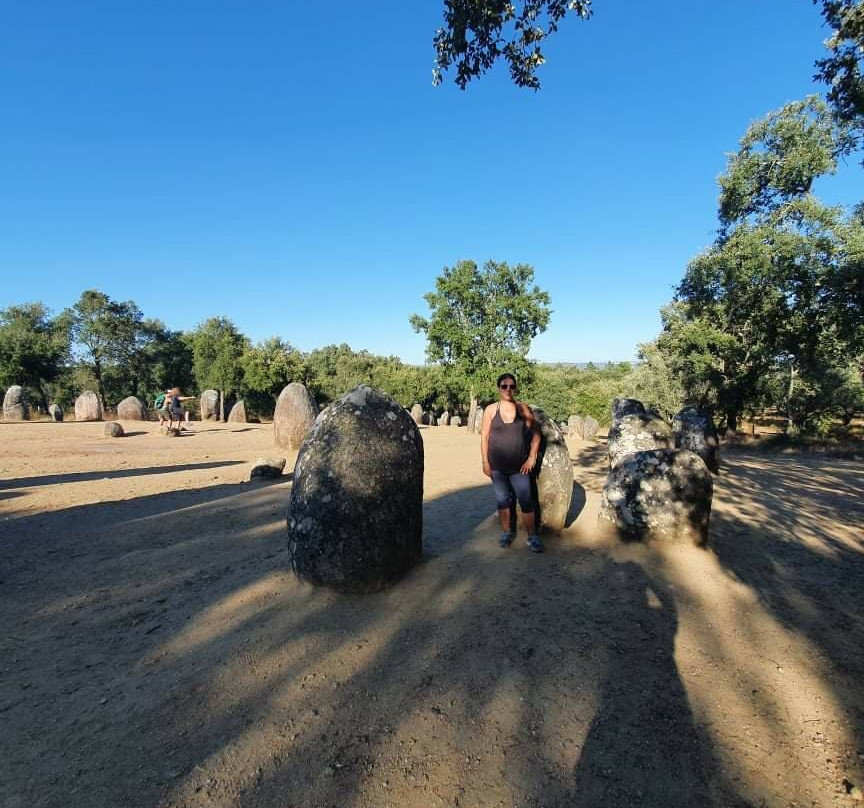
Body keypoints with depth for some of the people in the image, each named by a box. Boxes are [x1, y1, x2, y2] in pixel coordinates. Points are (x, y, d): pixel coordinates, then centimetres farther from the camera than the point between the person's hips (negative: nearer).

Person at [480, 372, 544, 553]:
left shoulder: (523, 409, -2)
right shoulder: (491, 410, -2)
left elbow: (535, 434, 3)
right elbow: (484, 437, 1)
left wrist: (532, 458, -3)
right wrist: (485, 462, -2)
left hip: (519, 466, -1)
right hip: (497, 467, 1)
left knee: (526, 501, 1)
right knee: (502, 500, 13)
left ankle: (532, 536, 15)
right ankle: (507, 532, 30)